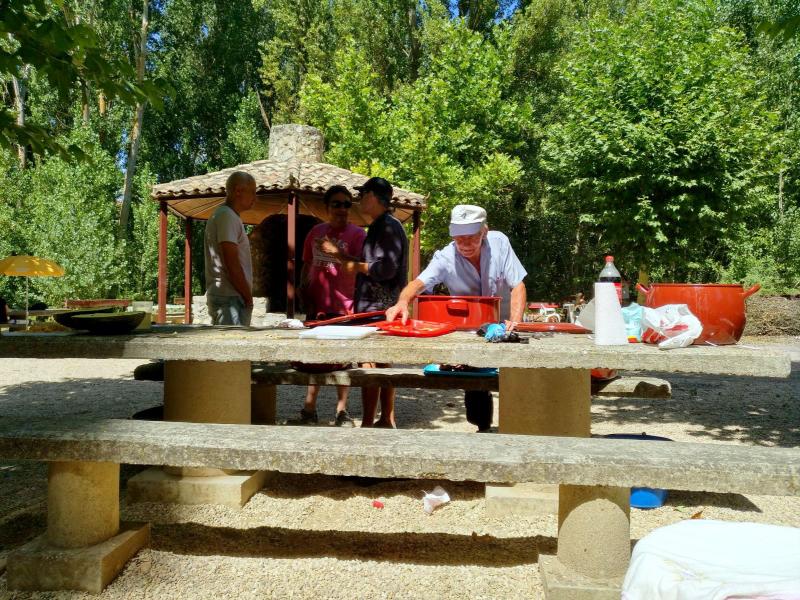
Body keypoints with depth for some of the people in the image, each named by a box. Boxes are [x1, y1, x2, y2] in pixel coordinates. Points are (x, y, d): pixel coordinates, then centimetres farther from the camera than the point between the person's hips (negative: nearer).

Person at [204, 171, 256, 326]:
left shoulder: (230, 216, 21)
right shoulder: (227, 216, -11)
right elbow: (232, 263, -18)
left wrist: (247, 297, 14)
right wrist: (248, 297, -10)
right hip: (229, 297, -11)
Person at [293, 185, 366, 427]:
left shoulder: (357, 234, -3)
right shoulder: (315, 232, 10)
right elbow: (306, 267, 17)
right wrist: (305, 296, 7)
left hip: (344, 307, -4)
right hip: (316, 307, 4)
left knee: (341, 360, 4)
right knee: (313, 357, 12)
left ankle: (342, 411, 15)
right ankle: (309, 409, 25)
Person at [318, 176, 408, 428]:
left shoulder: (388, 226, -13)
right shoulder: (379, 226, 19)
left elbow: (387, 268, -23)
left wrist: (357, 266, -11)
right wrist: (338, 254, 22)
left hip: (378, 306, -11)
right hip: (377, 305, 11)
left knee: (369, 364, -8)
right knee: (382, 363, 13)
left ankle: (367, 424, -4)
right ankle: (387, 419, 20)